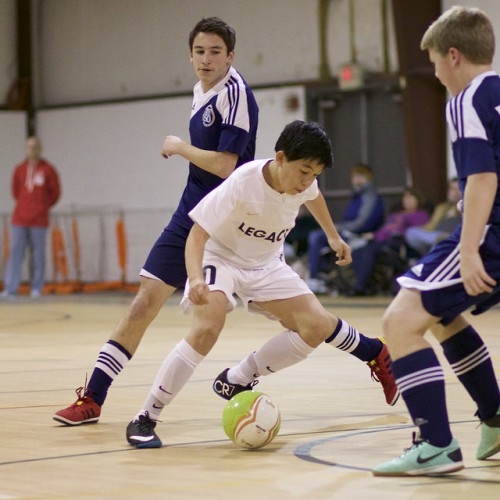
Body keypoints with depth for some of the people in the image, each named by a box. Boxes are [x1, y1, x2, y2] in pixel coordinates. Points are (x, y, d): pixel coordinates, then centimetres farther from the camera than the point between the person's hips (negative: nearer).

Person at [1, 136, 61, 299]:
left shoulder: (48, 170, 0)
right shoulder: (19, 170, 9)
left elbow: (55, 193, 7)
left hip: (39, 220, -3)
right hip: (19, 220, 3)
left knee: (38, 255, -1)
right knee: (14, 253, -5)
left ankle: (37, 288, 6)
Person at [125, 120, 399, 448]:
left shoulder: (304, 181, -14)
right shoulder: (242, 184, -32)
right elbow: (197, 235, -32)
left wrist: (333, 236, 24)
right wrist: (196, 279, -50)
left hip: (266, 265, 6)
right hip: (220, 257, -6)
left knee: (317, 326, -10)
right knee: (207, 328, -32)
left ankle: (237, 381, 5)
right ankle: (145, 420, -22)